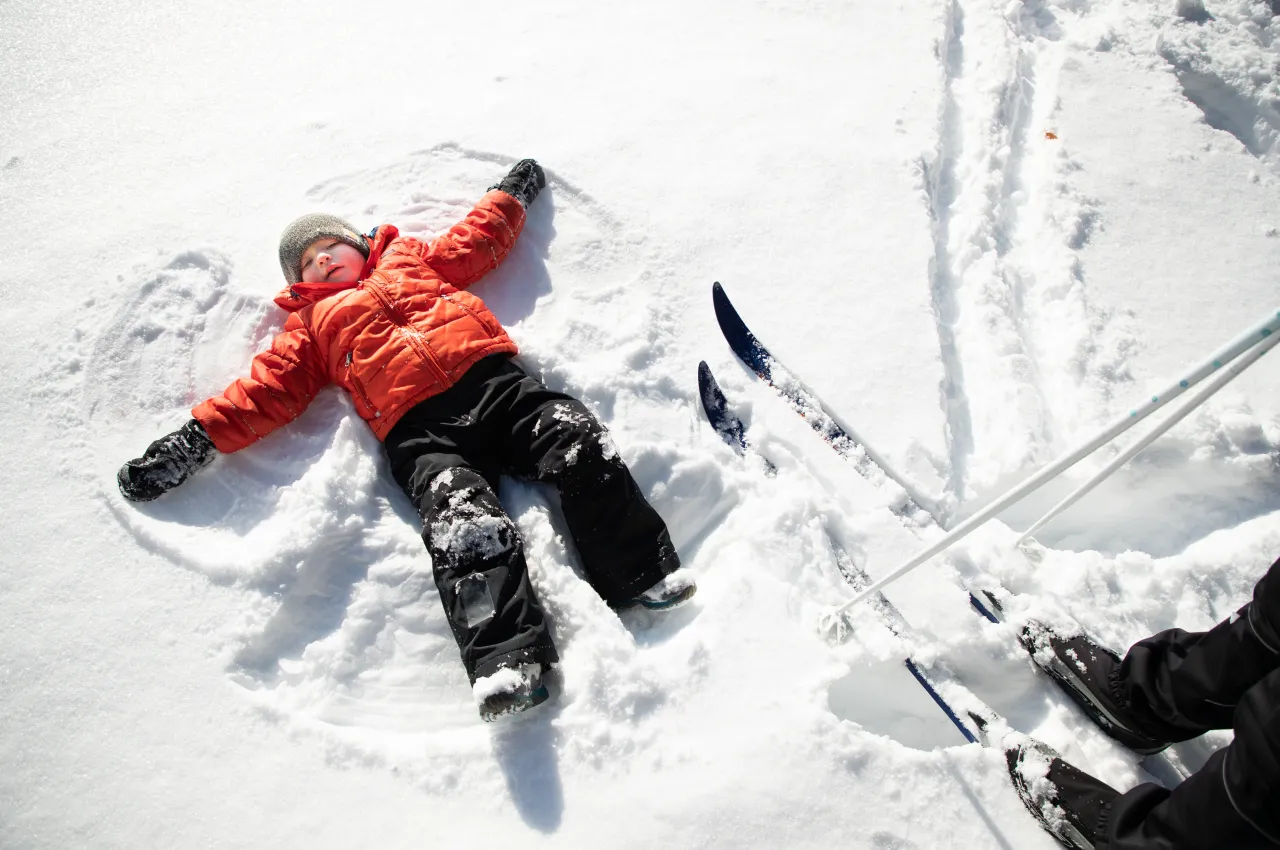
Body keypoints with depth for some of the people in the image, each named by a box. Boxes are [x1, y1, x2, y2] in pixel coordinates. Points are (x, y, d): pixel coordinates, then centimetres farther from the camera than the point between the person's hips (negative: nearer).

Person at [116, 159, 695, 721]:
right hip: (420, 431, -2)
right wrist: (198, 437, 8)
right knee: (464, 527, -27)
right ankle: (508, 660, -34)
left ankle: (643, 574, -16)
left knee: (580, 446, -20)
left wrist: (512, 195, 46)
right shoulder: (312, 323, 26)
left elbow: (475, 243, 38)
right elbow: (268, 389, 18)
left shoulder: (409, 259, 31)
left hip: (494, 382, 2)